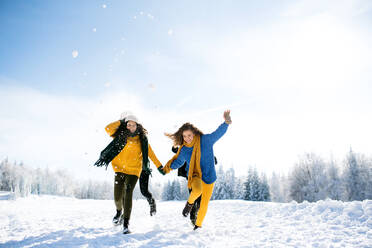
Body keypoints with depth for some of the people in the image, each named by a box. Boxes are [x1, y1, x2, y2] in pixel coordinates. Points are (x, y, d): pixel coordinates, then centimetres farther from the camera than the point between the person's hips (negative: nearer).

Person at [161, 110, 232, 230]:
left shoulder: (205, 140, -11)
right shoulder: (183, 150, -3)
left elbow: (218, 133, -15)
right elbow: (178, 161, 13)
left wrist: (226, 122, -30)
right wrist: (170, 166, -2)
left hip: (208, 175, 0)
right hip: (194, 175, 0)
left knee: (204, 203, 9)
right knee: (197, 190, -34)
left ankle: (198, 224, 34)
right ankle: (190, 202, 1)